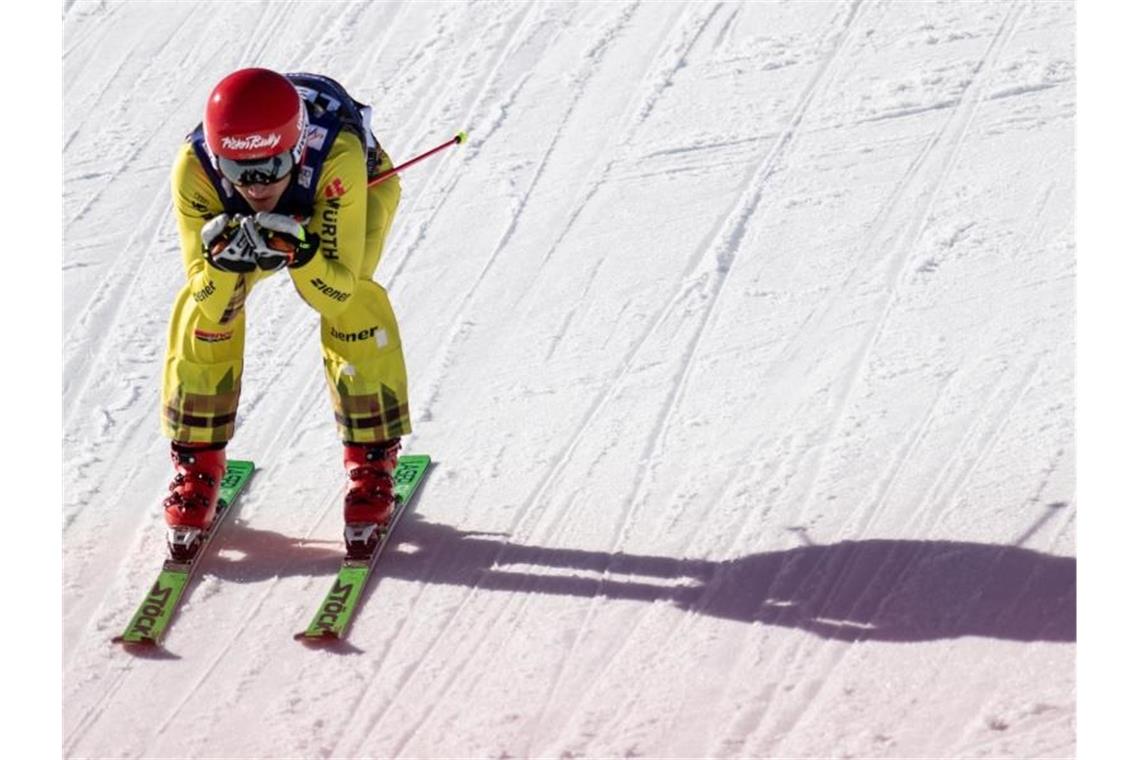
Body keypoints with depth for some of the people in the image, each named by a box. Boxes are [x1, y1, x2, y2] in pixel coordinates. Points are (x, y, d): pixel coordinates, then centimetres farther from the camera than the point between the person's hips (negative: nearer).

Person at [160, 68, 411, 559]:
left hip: (359, 189, -2)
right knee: (202, 309, -18)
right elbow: (213, 308, -31)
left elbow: (336, 294, -38)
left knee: (353, 303, -27)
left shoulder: (338, 158, -44)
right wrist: (223, 265, -52)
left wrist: (301, 254, -57)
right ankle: (196, 467, 1)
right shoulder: (193, 171, -38)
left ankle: (372, 462, -8)